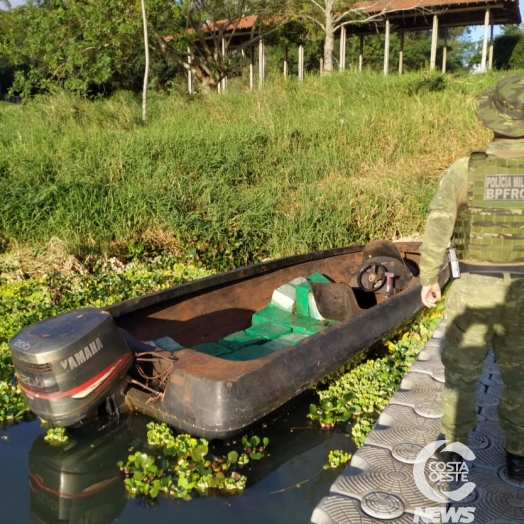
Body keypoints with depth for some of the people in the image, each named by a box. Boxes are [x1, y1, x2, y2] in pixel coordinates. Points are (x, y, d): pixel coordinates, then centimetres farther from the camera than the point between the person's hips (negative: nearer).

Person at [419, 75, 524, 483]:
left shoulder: (464, 171, -12)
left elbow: (437, 231, -8)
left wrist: (428, 280, 6)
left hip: (473, 289, -1)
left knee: (462, 370, 14)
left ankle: (456, 449, 26)